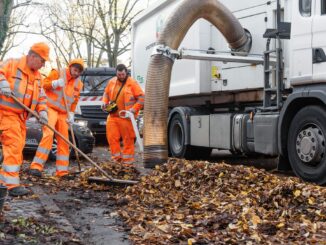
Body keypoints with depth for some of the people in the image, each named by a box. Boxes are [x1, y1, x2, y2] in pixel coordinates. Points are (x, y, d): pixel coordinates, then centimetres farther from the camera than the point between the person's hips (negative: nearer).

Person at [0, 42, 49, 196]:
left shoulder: (37, 77, 16)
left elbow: (41, 97, 15)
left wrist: (42, 111, -2)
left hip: (21, 117, 8)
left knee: (17, 149, 12)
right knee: (13, 146, -16)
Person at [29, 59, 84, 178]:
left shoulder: (78, 84, 11)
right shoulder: (58, 73, -3)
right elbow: (44, 84, -6)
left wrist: (71, 115, 5)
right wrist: (55, 83, -24)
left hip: (63, 113, 6)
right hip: (50, 108, -6)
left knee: (63, 141, 6)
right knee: (48, 134, -23)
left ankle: (62, 171, 12)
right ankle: (36, 166, -26)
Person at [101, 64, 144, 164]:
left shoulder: (132, 83, -4)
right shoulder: (112, 82, 11)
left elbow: (141, 97, -5)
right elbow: (106, 93, 25)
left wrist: (134, 108, -15)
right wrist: (104, 102, 5)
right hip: (112, 115, 5)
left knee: (128, 139, 0)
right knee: (111, 137, 3)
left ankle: (127, 161, 8)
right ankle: (117, 158, 15)